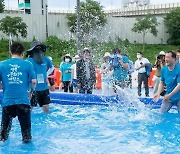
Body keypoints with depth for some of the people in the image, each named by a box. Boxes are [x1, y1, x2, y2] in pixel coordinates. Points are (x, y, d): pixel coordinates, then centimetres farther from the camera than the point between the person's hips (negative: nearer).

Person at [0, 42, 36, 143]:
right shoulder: (28, 64, 1)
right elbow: (33, 82, 1)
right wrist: (31, 92, 20)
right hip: (23, 101, -1)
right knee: (25, 126, 13)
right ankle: (27, 140, 24)